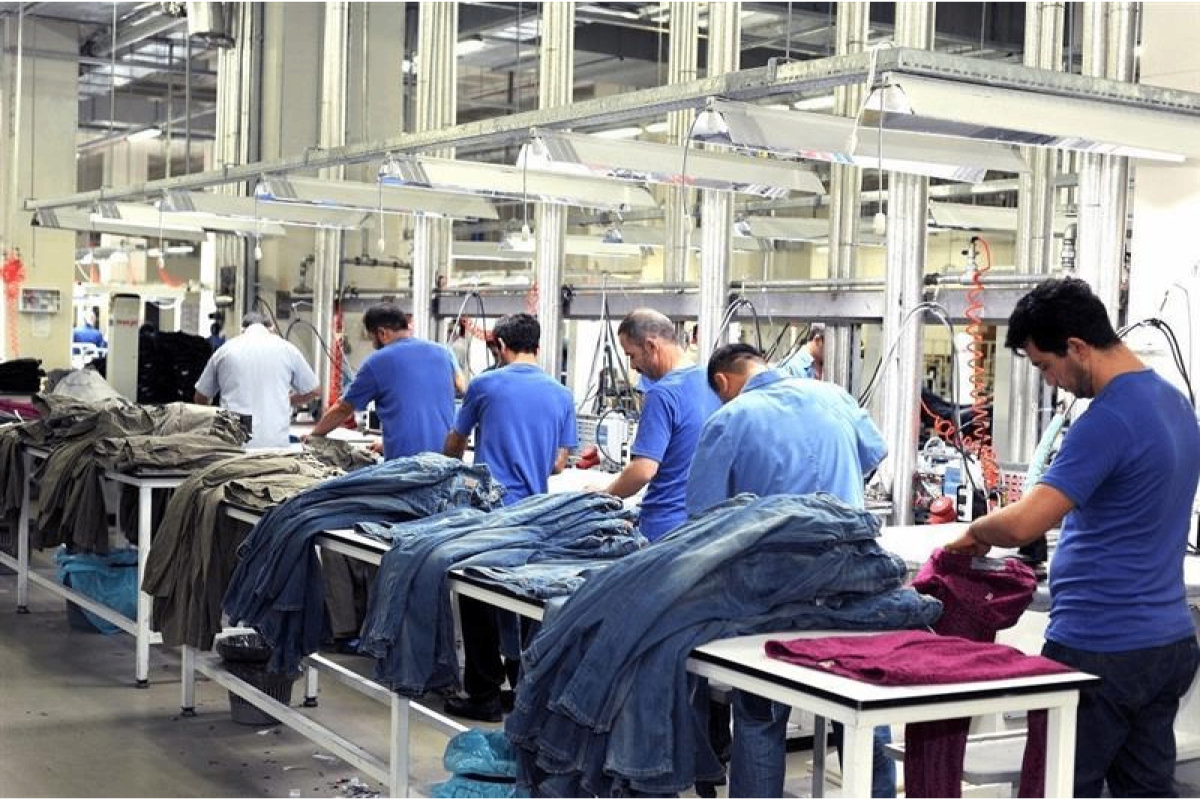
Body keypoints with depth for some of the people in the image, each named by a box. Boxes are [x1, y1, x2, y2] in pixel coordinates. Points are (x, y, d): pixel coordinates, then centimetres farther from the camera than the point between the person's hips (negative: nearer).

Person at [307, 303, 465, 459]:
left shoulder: (377, 362, 1)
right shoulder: (443, 352, 12)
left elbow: (342, 410, 12)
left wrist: (314, 434, 30)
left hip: (403, 457, -4)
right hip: (446, 452, 4)